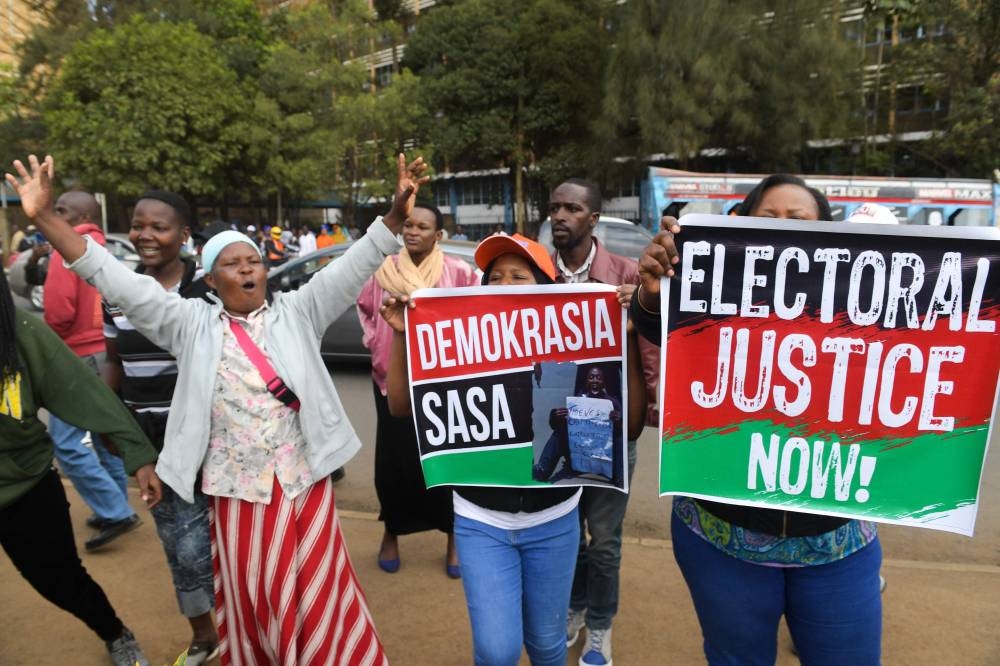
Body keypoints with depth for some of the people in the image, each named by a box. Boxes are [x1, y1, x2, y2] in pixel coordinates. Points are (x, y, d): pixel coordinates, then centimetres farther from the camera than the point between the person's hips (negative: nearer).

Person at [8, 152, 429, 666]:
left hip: (303, 481, -1)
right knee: (250, 600, 16)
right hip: (236, 489, 1)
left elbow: (352, 267, -8)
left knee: (313, 595, 11)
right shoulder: (192, 323, 2)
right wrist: (45, 218, -9)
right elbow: (116, 282, -2)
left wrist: (396, 213, -20)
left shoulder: (297, 312, 1)